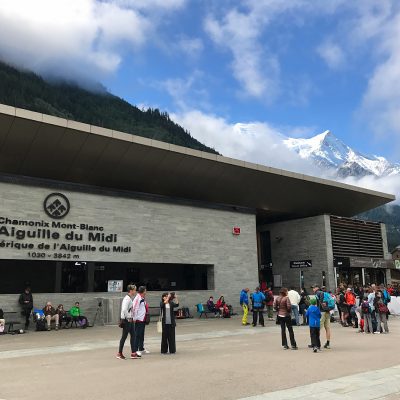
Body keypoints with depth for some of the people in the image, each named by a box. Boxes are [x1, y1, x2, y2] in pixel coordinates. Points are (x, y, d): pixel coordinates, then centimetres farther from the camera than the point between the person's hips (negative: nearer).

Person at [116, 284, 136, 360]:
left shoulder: (130, 298, 12)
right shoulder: (127, 299, -18)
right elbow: (124, 310, -28)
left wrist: (132, 318, 13)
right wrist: (128, 318, -19)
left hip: (130, 320, 9)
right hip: (127, 320, -9)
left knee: (133, 335, 11)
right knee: (124, 336, 0)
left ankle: (133, 352, 16)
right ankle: (119, 353, 10)